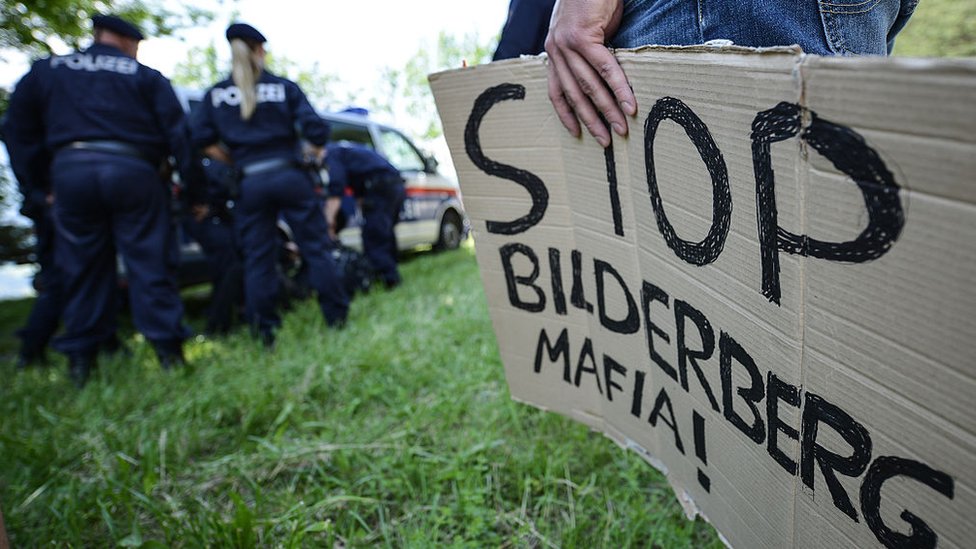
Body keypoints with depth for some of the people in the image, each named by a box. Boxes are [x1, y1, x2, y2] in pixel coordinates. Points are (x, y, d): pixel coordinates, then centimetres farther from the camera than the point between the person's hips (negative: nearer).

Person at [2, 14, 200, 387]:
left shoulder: (46, 70, 20)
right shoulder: (146, 76, 13)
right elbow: (176, 131, 6)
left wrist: (39, 180, 23)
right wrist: (190, 182, 9)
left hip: (70, 170, 2)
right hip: (132, 170, -2)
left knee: (82, 266, 8)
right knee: (149, 262, 1)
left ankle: (80, 359, 10)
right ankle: (168, 349, 0)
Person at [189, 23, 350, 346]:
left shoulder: (216, 94, 8)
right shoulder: (284, 88, 2)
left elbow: (201, 139, 0)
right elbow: (314, 127, -7)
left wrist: (233, 162, 12)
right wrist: (317, 151, 12)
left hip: (251, 183, 1)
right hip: (290, 176, -1)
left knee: (257, 259, 7)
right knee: (315, 247, 6)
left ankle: (264, 330, 9)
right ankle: (336, 315, 11)